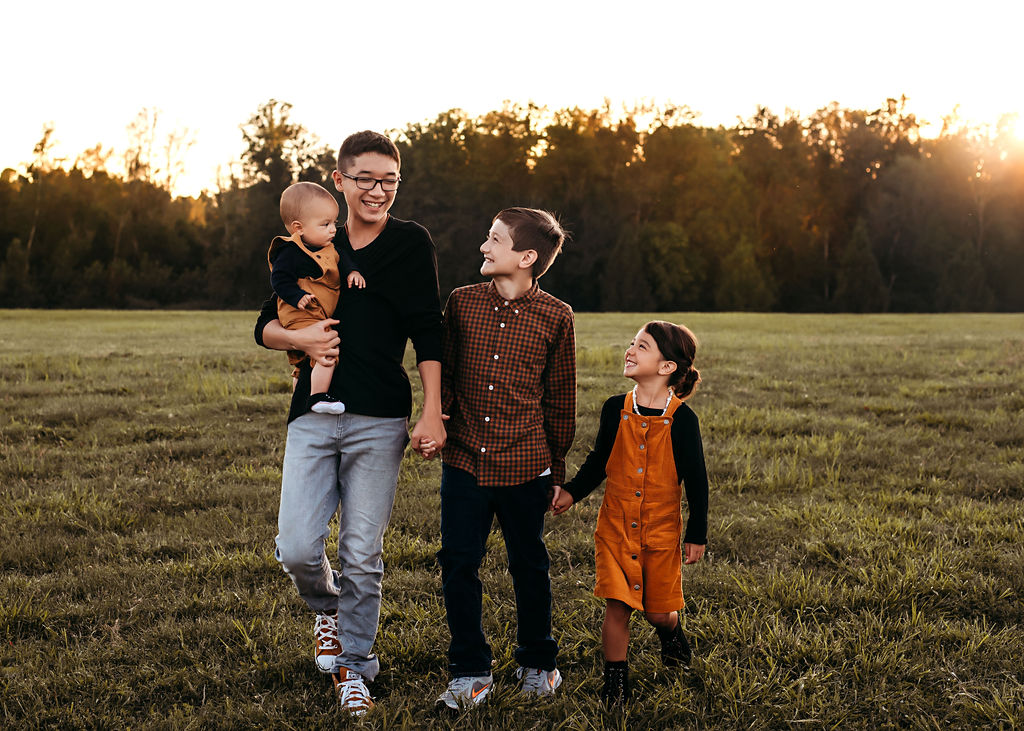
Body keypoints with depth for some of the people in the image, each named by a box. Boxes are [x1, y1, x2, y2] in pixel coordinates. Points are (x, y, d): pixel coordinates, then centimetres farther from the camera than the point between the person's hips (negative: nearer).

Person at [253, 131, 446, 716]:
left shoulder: (411, 243, 5)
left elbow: (428, 333, 0)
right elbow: (266, 325, 17)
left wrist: (433, 414, -8)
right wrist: (300, 337, -6)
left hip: (379, 420, -2)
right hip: (314, 414, 2)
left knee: (362, 555, 2)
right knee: (297, 549, -7)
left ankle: (355, 664, 20)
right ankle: (329, 607, 27)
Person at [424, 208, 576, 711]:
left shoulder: (555, 318, -3)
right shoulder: (461, 303, 3)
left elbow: (560, 398, 4)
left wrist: (557, 467, 9)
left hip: (525, 465, -2)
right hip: (464, 460, 2)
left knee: (528, 564, 11)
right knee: (458, 562, 1)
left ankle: (537, 662, 30)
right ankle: (471, 673, 14)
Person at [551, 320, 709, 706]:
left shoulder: (681, 420, -10)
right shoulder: (615, 410, -3)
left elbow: (696, 480, -4)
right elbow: (598, 461, 10)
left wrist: (697, 534, -2)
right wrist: (572, 491, -2)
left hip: (662, 530, -1)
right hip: (615, 527, 2)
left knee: (658, 610, 8)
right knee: (617, 605, -2)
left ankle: (670, 632, 43)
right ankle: (615, 679, 14)